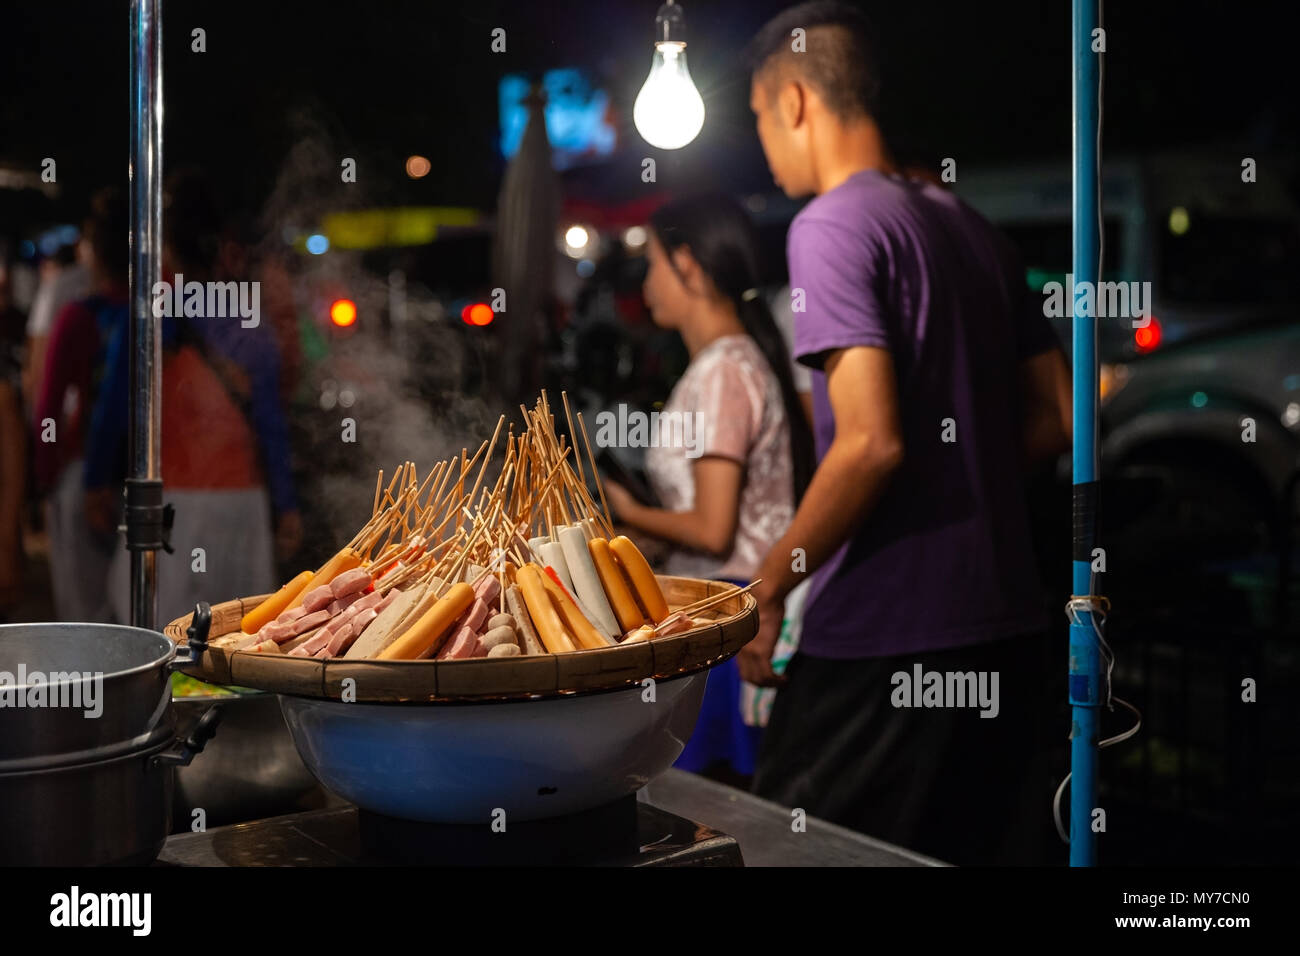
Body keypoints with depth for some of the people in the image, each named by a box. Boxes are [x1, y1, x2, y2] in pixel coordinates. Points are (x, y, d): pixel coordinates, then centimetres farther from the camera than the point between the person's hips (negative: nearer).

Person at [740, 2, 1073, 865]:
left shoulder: (832, 225, -11)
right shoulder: (970, 227, 13)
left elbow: (871, 442, -21)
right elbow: (1056, 420, 14)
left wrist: (768, 589, -11)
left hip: (883, 641, -8)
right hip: (1006, 627, 8)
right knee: (981, 849, 16)